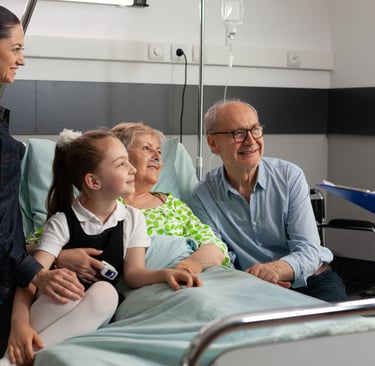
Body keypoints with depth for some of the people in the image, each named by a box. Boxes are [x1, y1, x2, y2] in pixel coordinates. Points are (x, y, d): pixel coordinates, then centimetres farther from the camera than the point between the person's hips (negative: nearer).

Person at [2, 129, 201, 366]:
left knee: (104, 291, -32)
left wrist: (164, 274, -26)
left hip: (97, 315, 3)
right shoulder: (62, 222, -5)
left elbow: (134, 274, -3)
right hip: (58, 307, -2)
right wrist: (20, 323, -34)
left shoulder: (133, 219, 7)